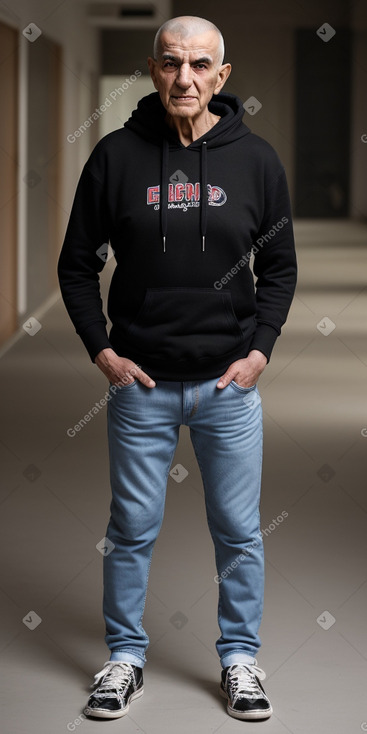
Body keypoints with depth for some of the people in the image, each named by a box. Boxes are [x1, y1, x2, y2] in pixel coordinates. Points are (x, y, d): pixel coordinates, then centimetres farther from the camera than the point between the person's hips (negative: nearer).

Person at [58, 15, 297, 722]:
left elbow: (280, 267, 7)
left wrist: (260, 350, -3)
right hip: (141, 380, 0)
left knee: (239, 531, 8)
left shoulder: (256, 158, 0)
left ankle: (240, 657, 24)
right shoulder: (116, 155, -2)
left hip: (230, 382, 1)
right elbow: (77, 264, 5)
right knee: (132, 529, 8)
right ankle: (125, 656, 23)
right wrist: (102, 350, -4)